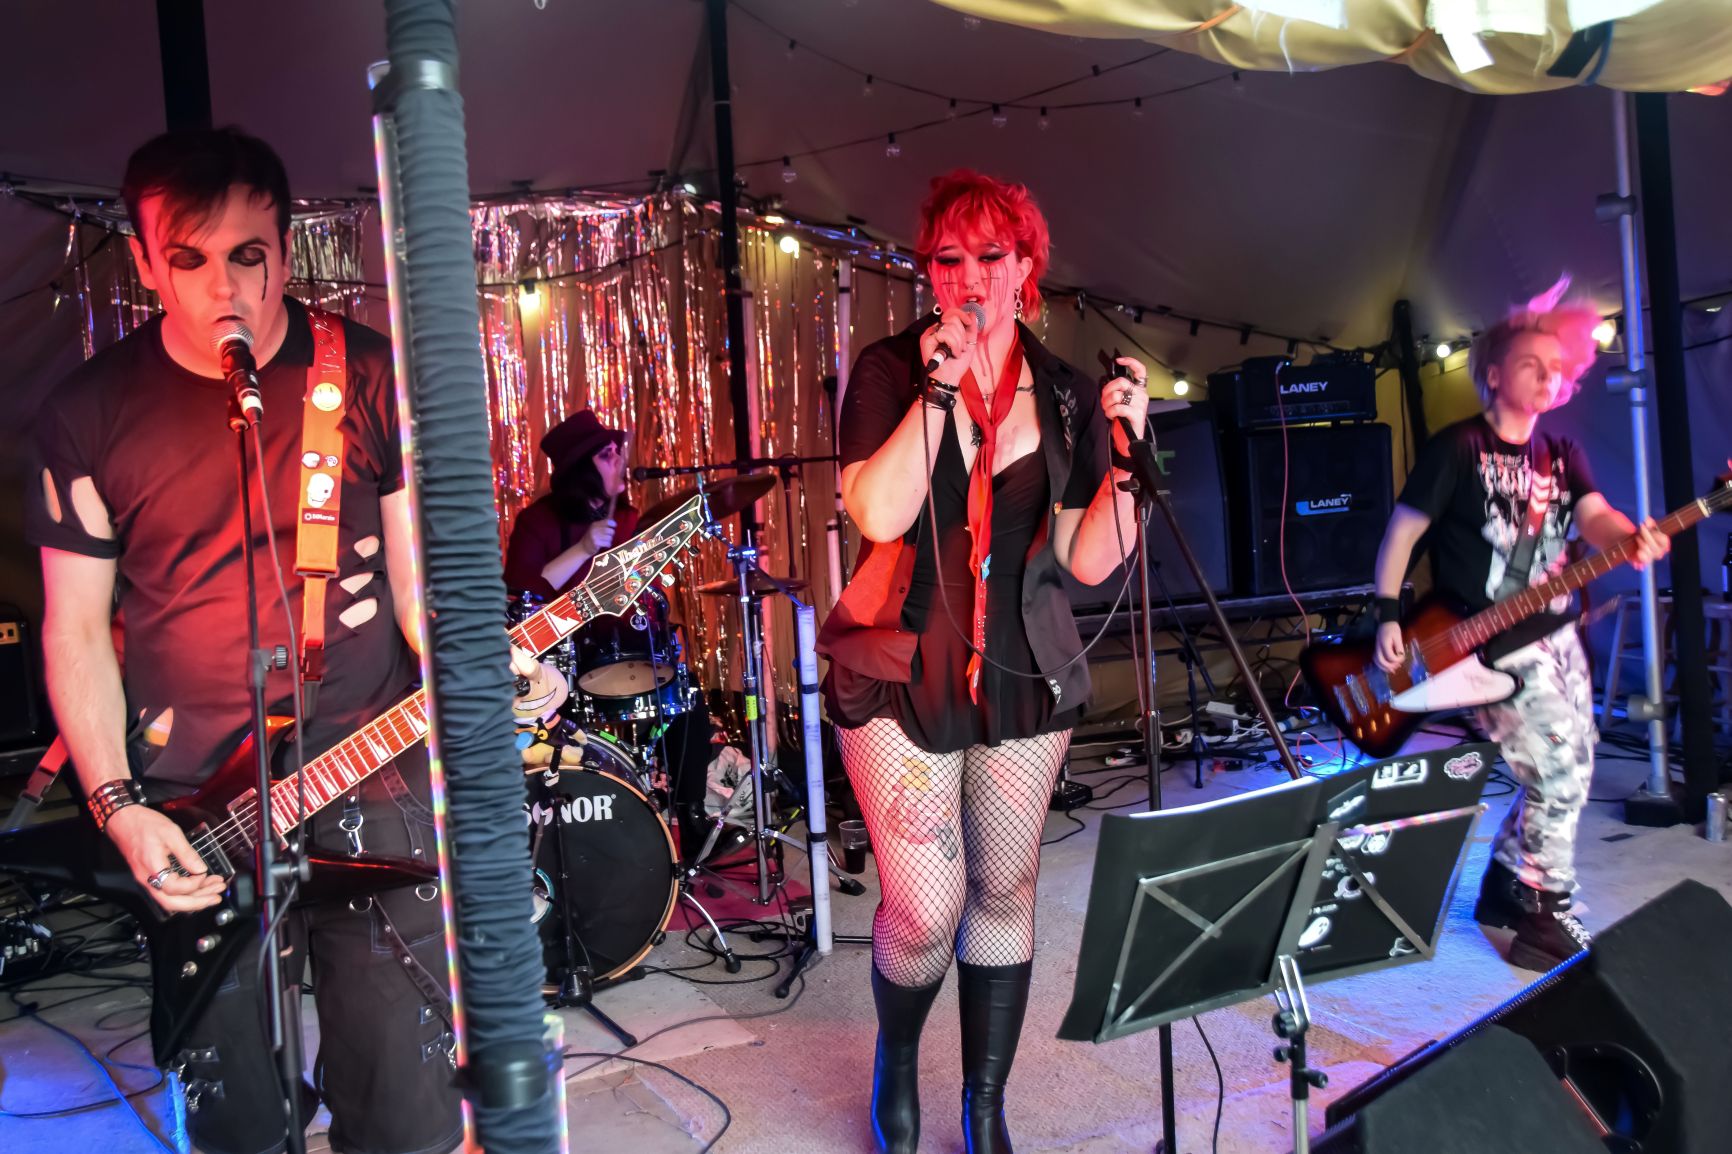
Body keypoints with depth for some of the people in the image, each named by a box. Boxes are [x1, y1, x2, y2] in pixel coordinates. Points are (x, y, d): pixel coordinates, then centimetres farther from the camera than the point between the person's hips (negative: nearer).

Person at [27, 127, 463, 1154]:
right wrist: (115, 801, -6)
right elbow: (77, 627, 4)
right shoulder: (91, 412, 0)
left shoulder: (371, 376, -1)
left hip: (373, 781, -1)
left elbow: (421, 570, 1)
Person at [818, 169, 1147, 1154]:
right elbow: (878, 514, -19)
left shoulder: (1067, 397, 3)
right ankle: (896, 1064, 29)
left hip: (1025, 679, 3)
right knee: (924, 911, -5)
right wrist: (939, 388, -19)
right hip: (903, 675, -3)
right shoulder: (891, 370, -3)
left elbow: (1090, 561, 0)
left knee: (1005, 893, 11)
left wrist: (1126, 449, -13)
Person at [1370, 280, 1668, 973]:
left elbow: (1594, 516, -7)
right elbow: (1402, 530, -8)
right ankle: (1544, 911, 8)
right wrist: (1388, 616, -14)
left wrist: (1632, 539, -30)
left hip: (1556, 636, 8)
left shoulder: (1562, 455, 11)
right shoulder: (1458, 448, -8)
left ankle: (1505, 884, 30)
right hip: (1489, 650, -7)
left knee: (1563, 772, 13)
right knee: (1561, 772, -10)